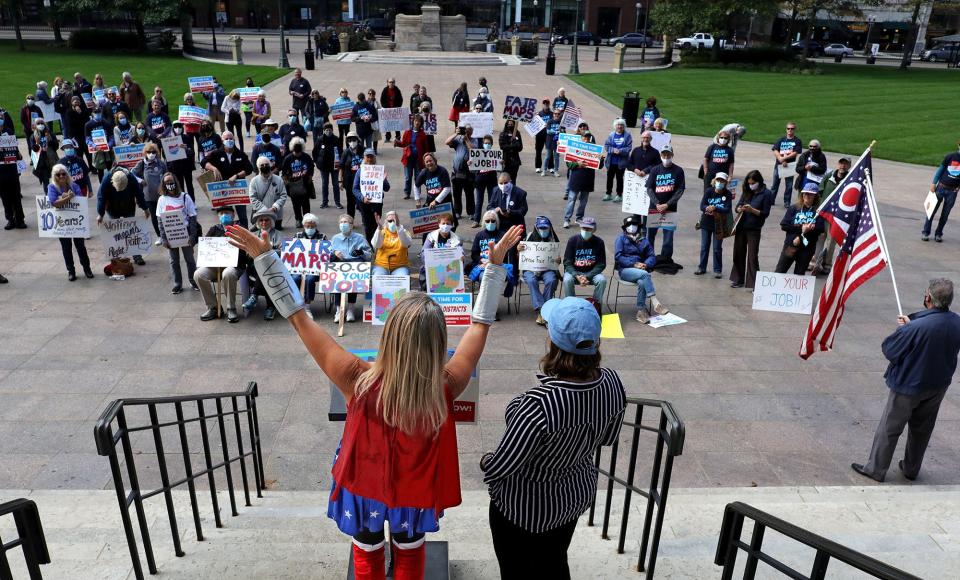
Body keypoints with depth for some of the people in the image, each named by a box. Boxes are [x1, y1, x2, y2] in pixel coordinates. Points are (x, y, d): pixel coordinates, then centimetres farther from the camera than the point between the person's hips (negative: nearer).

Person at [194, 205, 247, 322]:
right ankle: (212, 307, -8)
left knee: (228, 274, -38)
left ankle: (231, 309, -21)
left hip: (233, 264, -4)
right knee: (198, 274, -23)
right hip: (214, 265, 4)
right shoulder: (214, 229, 20)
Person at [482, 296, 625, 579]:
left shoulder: (538, 404, -40)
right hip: (579, 493, 6)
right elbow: (608, 438, 0)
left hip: (528, 506, -6)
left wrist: (484, 462, -5)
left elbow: (500, 466, -26)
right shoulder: (613, 383, -19)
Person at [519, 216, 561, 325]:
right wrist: (518, 250, -14)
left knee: (551, 280, -32)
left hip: (548, 269, 1)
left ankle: (541, 311, -26)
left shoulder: (554, 239, 9)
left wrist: (558, 261, -12)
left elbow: (557, 259, 14)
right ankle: (540, 310, -37)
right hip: (531, 268, 0)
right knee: (531, 281, -34)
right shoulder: (530, 237, 7)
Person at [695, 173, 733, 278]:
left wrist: (714, 208, -29)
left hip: (719, 224, -2)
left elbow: (727, 209, -16)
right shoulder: (708, 191, -4)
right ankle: (702, 267, 23)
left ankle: (717, 270, 14)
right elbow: (702, 206, -10)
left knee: (717, 248, 4)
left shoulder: (728, 194, -7)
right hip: (706, 222, 2)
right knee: (704, 246, 11)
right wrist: (708, 209, -31)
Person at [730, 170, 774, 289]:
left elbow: (765, 213, -8)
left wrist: (752, 209, -21)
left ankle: (754, 283, 0)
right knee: (738, 253, 12)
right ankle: (738, 280, 25)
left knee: (752, 256, -4)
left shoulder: (766, 194, -6)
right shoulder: (746, 192, 7)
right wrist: (740, 209, -13)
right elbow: (737, 206, 9)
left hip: (754, 229, -5)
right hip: (740, 227, 5)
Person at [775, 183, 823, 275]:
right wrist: (801, 228, -13)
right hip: (790, 245, 0)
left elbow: (820, 228, -12)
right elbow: (784, 225, -5)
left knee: (799, 274, 11)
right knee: (780, 271, 2)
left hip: (807, 248, 0)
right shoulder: (794, 208, 2)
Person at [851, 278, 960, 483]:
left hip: (909, 385, -6)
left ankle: (875, 469, 22)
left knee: (889, 428, 10)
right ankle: (911, 469, 38)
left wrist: (903, 328, -5)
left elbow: (889, 350, -20)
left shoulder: (916, 328, -33)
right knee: (922, 429, 22)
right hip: (939, 386, 6)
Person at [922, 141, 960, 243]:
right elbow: (940, 169, 2)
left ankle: (938, 234, 19)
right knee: (932, 210, 4)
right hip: (941, 187, -1)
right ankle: (925, 232, 14)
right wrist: (933, 183, -2)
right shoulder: (950, 156, -6)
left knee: (945, 214, 8)